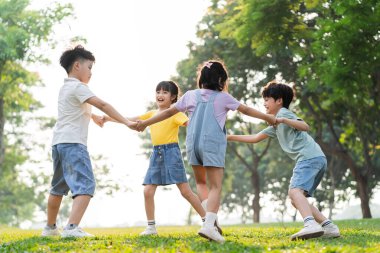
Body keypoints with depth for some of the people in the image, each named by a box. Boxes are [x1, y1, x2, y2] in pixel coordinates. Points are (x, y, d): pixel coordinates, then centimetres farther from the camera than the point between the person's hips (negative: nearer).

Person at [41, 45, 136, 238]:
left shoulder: (65, 88, 21)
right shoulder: (78, 87, -7)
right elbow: (102, 105, -17)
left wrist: (93, 117, 54)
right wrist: (126, 123, -20)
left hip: (58, 143, 10)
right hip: (73, 143, -10)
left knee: (59, 187, 22)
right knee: (86, 185, -17)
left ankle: (50, 227, 33)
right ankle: (72, 228, -33)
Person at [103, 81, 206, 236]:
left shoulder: (175, 113, -2)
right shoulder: (152, 114, 15)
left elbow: (189, 123, -20)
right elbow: (130, 120, 19)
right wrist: (109, 118, 15)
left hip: (171, 152, -6)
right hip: (156, 154, 6)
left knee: (185, 190, -7)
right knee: (148, 191, -1)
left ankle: (207, 220, 2)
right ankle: (151, 227, 9)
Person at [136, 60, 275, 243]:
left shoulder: (191, 95, 10)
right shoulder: (223, 97, 3)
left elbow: (169, 112, 14)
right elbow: (246, 110, 11)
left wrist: (145, 123, 26)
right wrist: (268, 117, 25)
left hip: (193, 144, 3)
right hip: (213, 144, -3)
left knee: (201, 182, 22)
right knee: (215, 187, -5)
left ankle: (210, 218, 2)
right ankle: (209, 225, -24)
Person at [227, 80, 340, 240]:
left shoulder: (283, 112, 4)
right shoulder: (275, 127, 30)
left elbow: (305, 126, -12)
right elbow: (255, 138, 34)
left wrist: (283, 120, -22)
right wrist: (230, 137, 33)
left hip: (310, 157, -9)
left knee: (295, 191, -26)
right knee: (296, 200, 11)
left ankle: (310, 225, -47)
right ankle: (329, 227, 4)